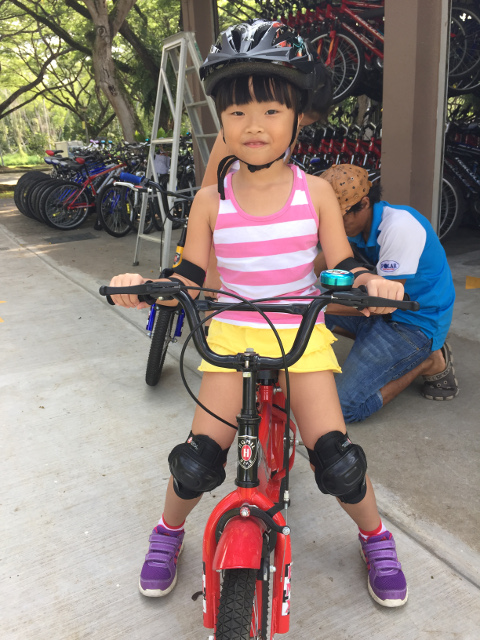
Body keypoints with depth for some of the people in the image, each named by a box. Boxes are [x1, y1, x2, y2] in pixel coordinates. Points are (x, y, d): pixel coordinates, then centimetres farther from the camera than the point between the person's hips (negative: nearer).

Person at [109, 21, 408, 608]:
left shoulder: (315, 192, -2)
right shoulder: (212, 200, -2)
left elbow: (342, 265, 2)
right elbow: (189, 275, 2)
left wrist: (369, 281, -21)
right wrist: (145, 285, -17)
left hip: (302, 335, 0)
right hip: (231, 335, 1)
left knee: (337, 461, -8)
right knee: (197, 462, -7)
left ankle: (375, 537, 27)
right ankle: (168, 532, 28)